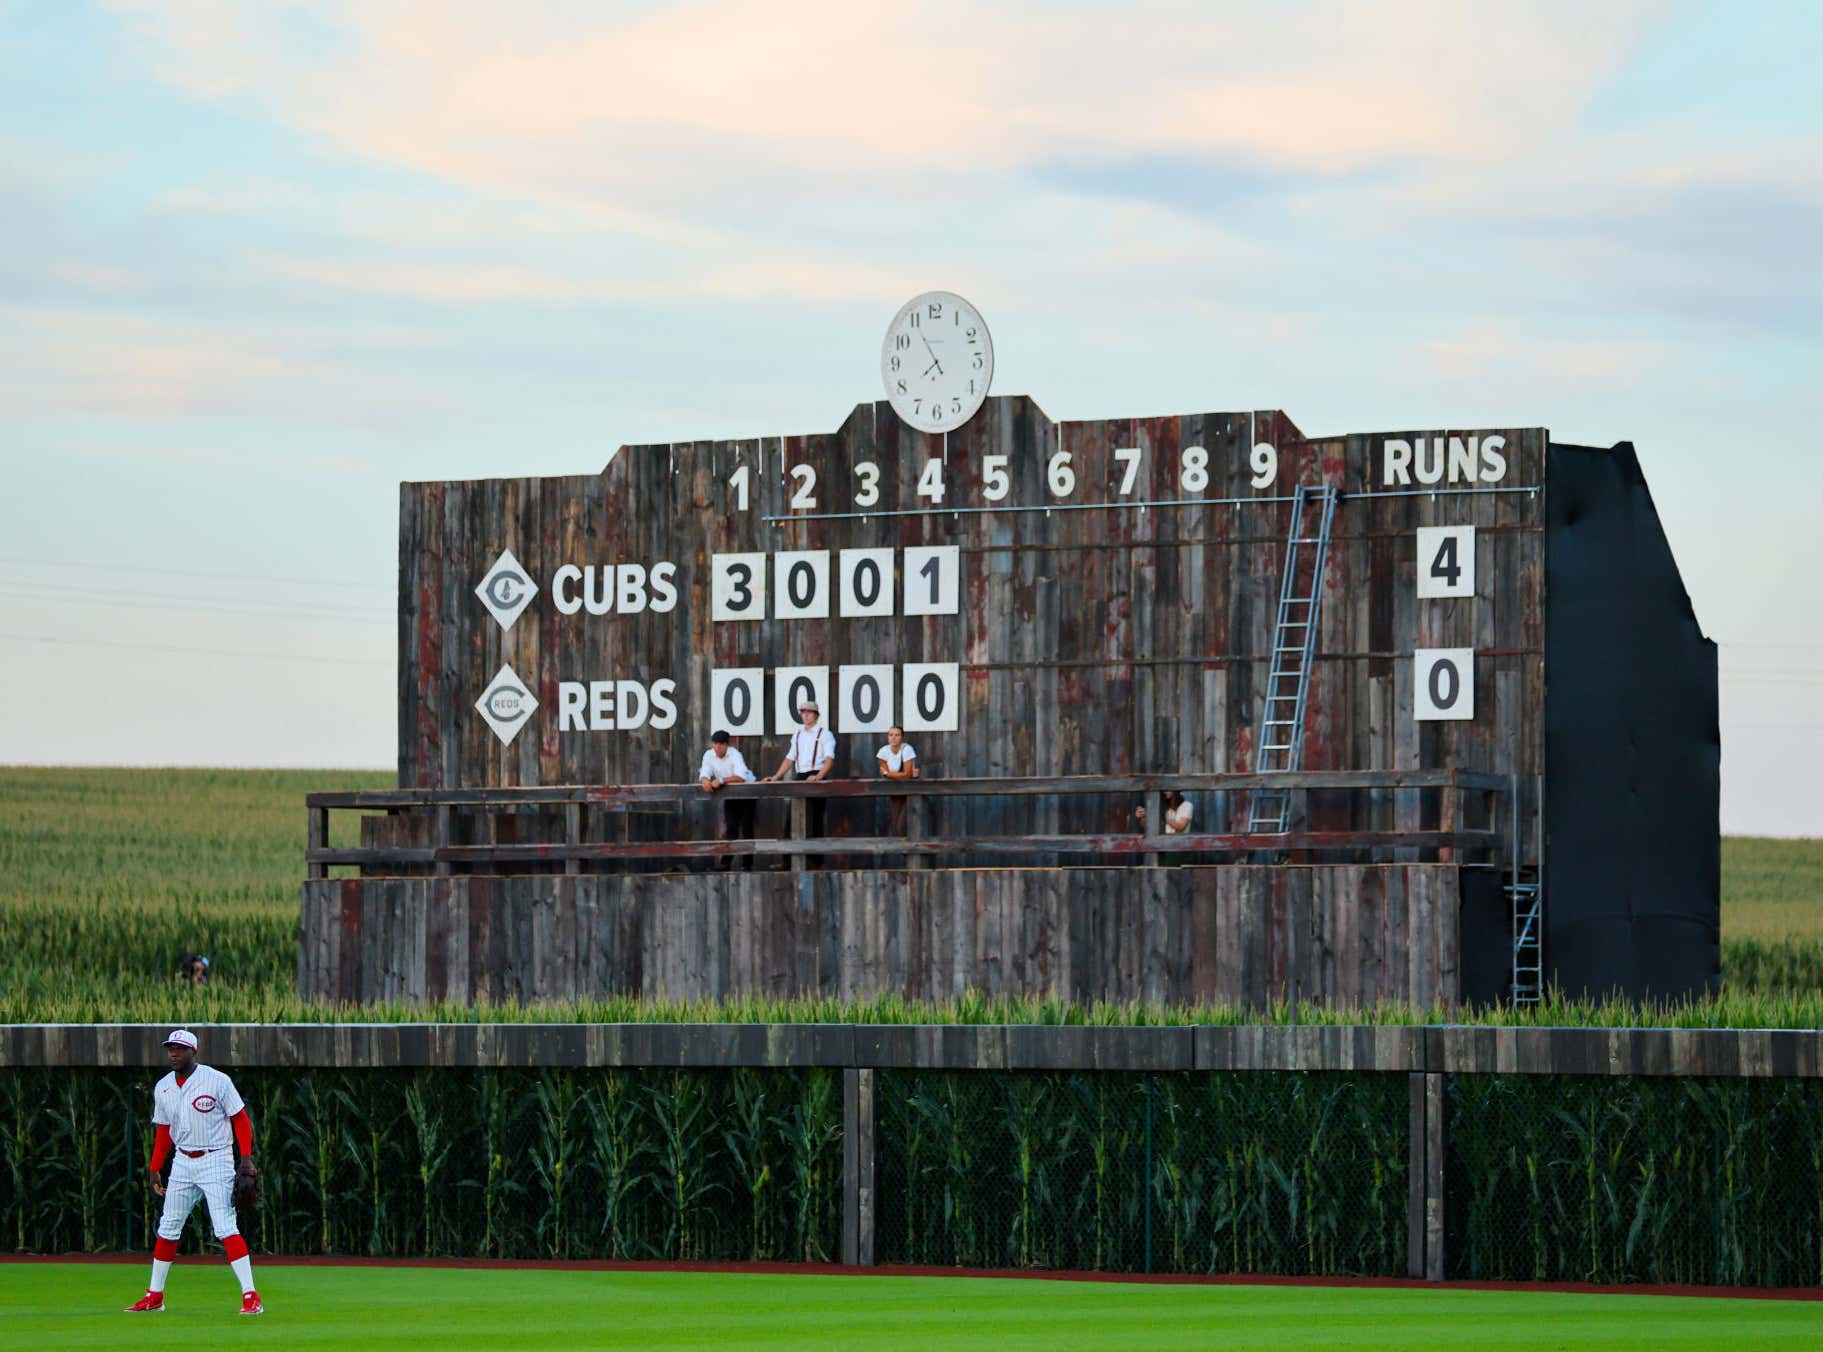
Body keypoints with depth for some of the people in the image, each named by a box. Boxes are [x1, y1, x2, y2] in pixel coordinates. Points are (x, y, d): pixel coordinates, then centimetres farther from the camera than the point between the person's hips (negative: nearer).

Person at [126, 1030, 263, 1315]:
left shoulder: (217, 1081, -9)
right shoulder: (163, 1088, 8)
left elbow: (240, 1119, -6)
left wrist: (246, 1158, -15)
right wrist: (155, 1169, 11)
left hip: (215, 1161, -6)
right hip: (182, 1162, 6)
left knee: (225, 1227, -15)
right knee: (168, 1227, 10)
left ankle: (250, 1296, -16)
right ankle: (154, 1295, 22)